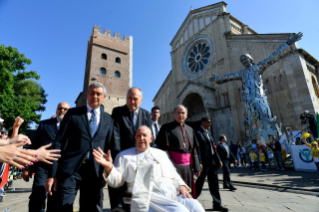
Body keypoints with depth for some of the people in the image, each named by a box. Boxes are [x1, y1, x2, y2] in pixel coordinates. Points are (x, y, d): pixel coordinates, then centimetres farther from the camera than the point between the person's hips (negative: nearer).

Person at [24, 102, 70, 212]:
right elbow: (33, 145, 8)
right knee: (38, 196, -8)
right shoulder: (44, 124, 8)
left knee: (55, 200, 10)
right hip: (43, 166, 0)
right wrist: (27, 167, 3)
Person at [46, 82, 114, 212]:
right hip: (70, 169, -2)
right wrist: (52, 174, -5)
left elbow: (108, 147, 8)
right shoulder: (73, 113, 2)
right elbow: (59, 143, -1)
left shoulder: (108, 119, 8)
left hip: (95, 172, 3)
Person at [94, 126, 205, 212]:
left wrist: (181, 186, 0)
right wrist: (109, 167, -14)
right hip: (149, 195, -4)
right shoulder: (125, 156, 12)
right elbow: (117, 181, 5)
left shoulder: (161, 154, 22)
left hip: (173, 192, 5)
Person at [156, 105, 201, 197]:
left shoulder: (190, 130, 13)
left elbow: (194, 150, 12)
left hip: (187, 167, 5)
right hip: (173, 165, -5)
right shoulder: (166, 128, -3)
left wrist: (197, 168, 8)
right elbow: (163, 148, -11)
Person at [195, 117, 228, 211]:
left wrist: (218, 160, 12)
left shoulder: (208, 132, 15)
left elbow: (213, 147, 17)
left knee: (214, 184, 14)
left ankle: (217, 204, 27)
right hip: (204, 162, -8)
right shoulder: (198, 132, -12)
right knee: (199, 184, 4)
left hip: (212, 161, 8)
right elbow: (197, 148, -19)